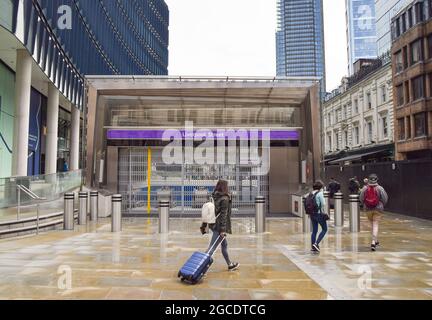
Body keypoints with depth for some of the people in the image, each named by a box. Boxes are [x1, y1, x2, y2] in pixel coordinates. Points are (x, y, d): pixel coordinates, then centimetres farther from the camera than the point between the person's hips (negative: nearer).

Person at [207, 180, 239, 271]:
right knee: (212, 248, -5)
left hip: (213, 224, 9)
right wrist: (223, 229, -18)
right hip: (219, 226, -9)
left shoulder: (214, 197, 5)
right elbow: (223, 215, -19)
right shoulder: (225, 199, -16)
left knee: (224, 245, 22)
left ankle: (230, 265, 37)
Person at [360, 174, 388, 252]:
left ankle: (376, 240, 29)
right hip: (378, 209, -2)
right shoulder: (380, 188, -9)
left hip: (368, 209, 2)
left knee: (372, 224, 19)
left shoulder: (365, 188, -4)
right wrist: (382, 206, 13)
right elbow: (385, 198, -5)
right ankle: (373, 242, -11)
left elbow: (361, 199, 0)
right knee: (375, 225, 0)